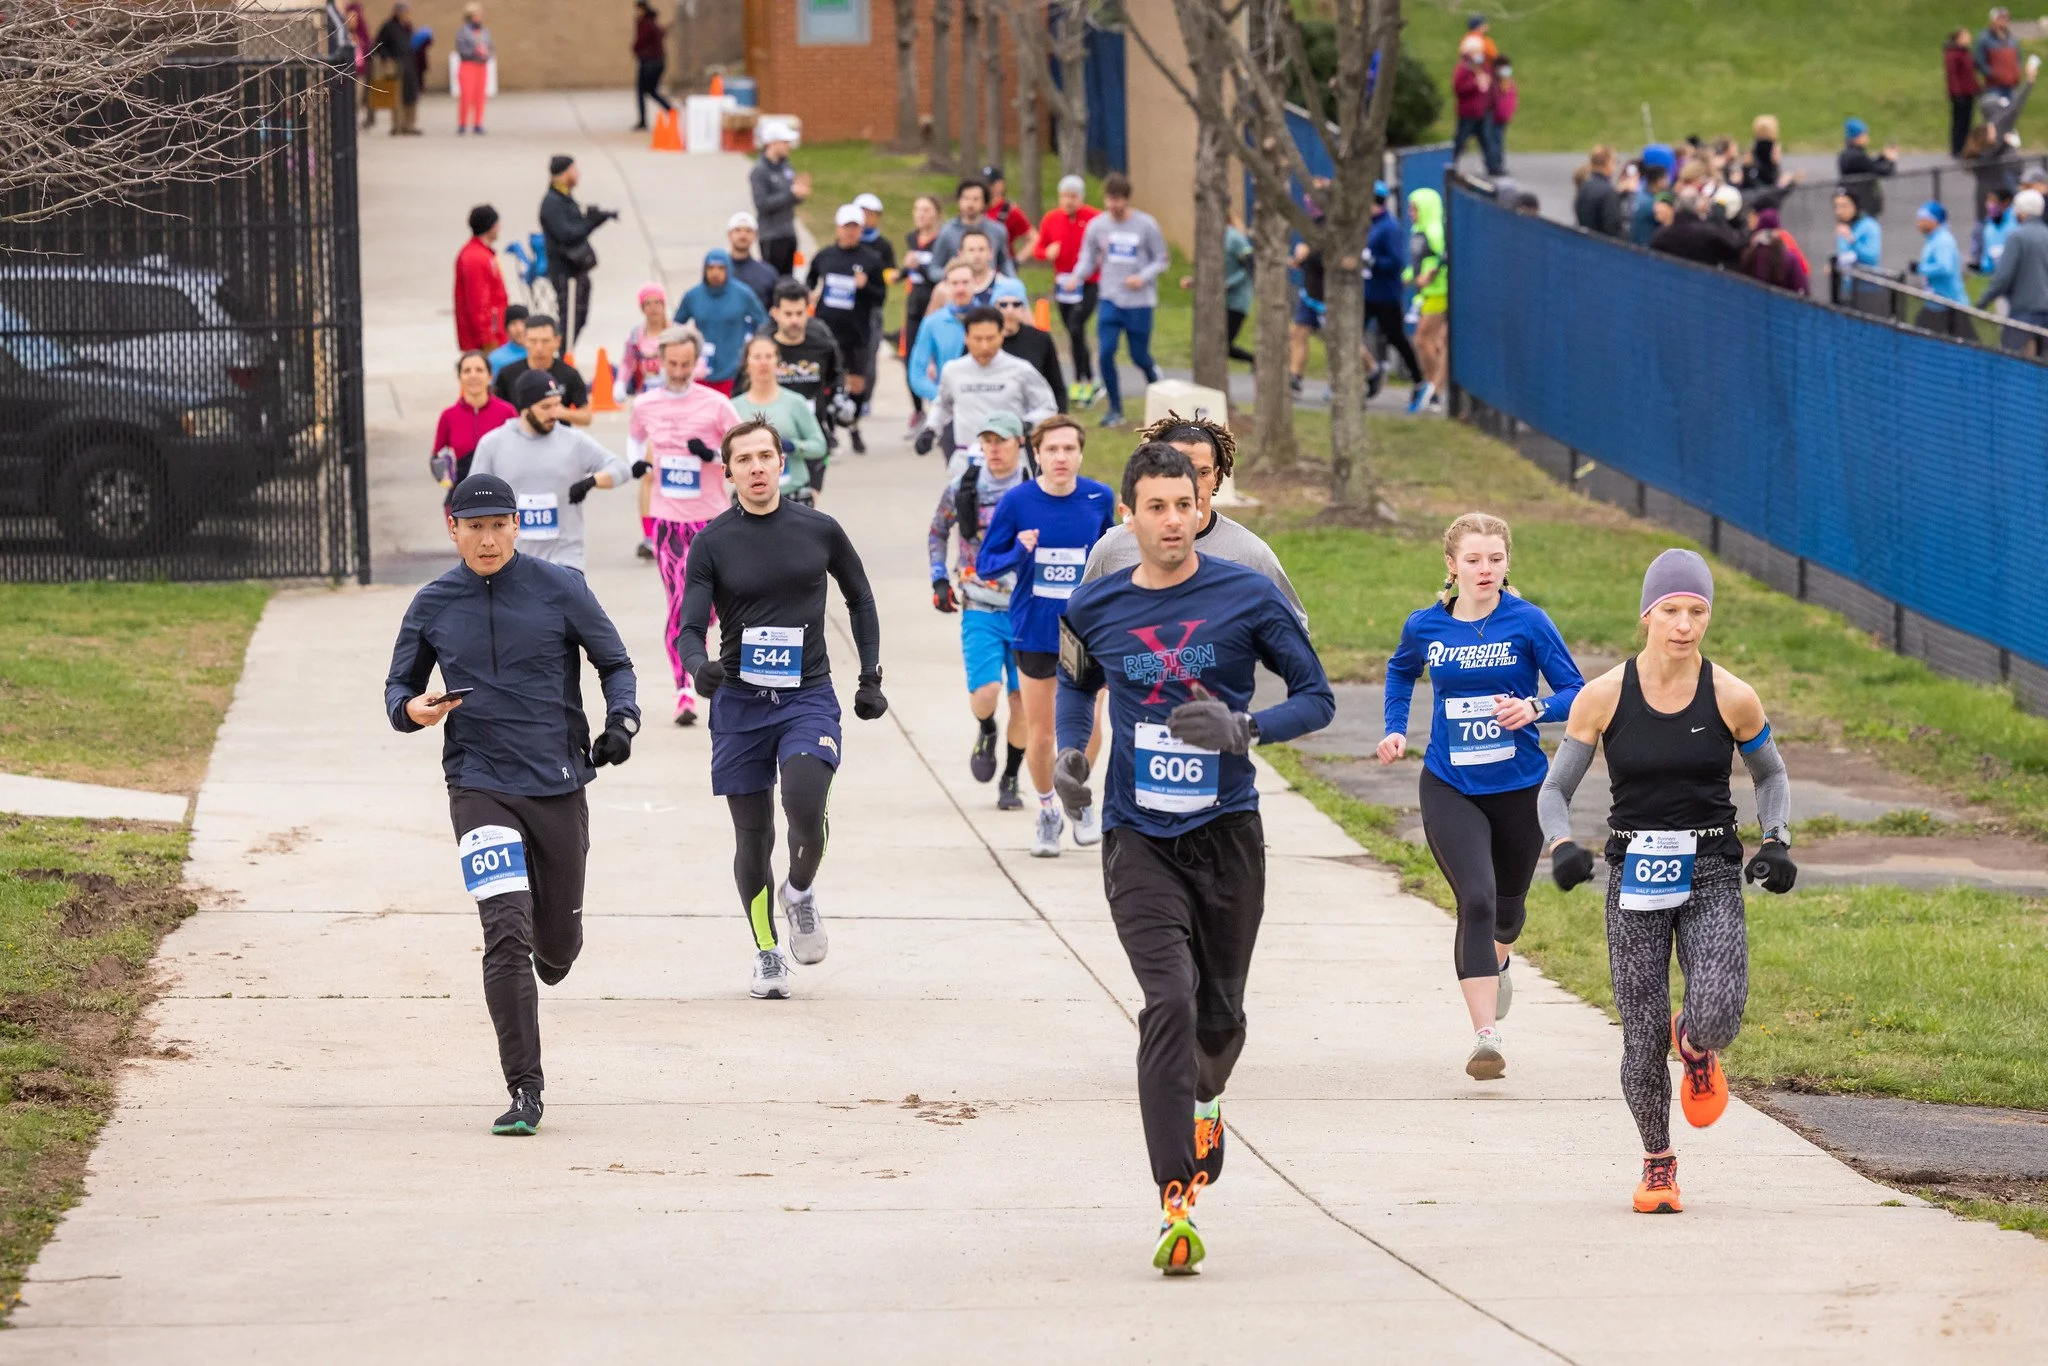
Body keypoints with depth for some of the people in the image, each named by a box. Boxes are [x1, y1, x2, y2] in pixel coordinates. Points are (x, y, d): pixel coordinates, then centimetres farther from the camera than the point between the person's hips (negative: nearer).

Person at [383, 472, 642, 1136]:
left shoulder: (559, 589, -1)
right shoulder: (432, 606, 3)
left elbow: (615, 662, 8)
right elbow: (399, 685, 13)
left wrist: (621, 720, -11)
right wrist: (411, 708, -11)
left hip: (559, 784, 1)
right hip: (479, 786, -1)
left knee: (556, 944, 10)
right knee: (507, 931, -17)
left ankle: (549, 959, 51)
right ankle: (524, 1090, -15)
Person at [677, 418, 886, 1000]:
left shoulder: (819, 531, 2)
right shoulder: (713, 542, -1)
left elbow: (860, 598, 17)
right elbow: (690, 625, -5)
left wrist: (870, 677, 12)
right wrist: (698, 665, -27)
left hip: (808, 696, -1)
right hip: (739, 701, 1)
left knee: (805, 804, -24)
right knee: (753, 834, 5)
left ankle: (801, 892, 7)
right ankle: (767, 952, 22)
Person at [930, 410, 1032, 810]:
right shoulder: (963, 489, -1)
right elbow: (937, 531, 18)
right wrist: (939, 580, 10)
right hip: (979, 609, 0)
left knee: (1022, 701, 0)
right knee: (985, 692, -15)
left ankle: (1010, 780, 18)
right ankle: (985, 732, 20)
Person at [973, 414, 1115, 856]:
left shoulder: (1100, 498, -5)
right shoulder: (1017, 501, -9)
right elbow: (985, 563, -5)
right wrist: (1018, 552, -23)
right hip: (1034, 632, 0)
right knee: (1039, 732, 6)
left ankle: (1080, 798, 23)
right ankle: (1047, 813, 29)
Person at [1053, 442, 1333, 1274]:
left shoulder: (1248, 599, -4)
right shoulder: (1095, 610, 2)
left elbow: (1316, 698, 1)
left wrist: (1244, 729, -17)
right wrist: (1068, 753, 5)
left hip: (1227, 832, 1)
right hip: (1139, 838, 0)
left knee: (1220, 1012, 11)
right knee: (1169, 1002, -17)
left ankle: (1205, 1099, 49)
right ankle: (1175, 1203, -20)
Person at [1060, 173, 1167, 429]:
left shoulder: (1146, 225, -5)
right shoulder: (1097, 225, 1)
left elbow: (1160, 260, 2)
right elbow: (1088, 259, 7)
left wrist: (1143, 277, -16)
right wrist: (1076, 277, -14)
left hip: (1140, 302, -2)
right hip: (1110, 300, 2)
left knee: (1139, 356, 4)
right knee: (1105, 352, -11)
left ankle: (1154, 378, 40)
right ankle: (1115, 409, 1)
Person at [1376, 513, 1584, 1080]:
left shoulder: (1528, 623, -9)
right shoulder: (1425, 626, -2)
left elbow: (1576, 693, -9)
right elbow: (1401, 671, 21)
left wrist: (1535, 707, -28)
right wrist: (1395, 730, 9)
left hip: (1520, 788, 0)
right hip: (1450, 790, 0)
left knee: (1507, 907, 20)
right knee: (1476, 901, -18)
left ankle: (1492, 964, 56)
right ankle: (1486, 1034, -20)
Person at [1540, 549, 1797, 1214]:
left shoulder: (1732, 698, -4)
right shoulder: (1603, 697, -5)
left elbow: (1771, 775, 15)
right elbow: (1555, 788, 4)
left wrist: (1777, 841, -2)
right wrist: (1561, 845, -15)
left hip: (1711, 874, 0)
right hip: (1634, 878, 0)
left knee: (1718, 1013, -23)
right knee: (1642, 1040, -4)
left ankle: (1696, 1044, 17)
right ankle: (1657, 1162, 24)